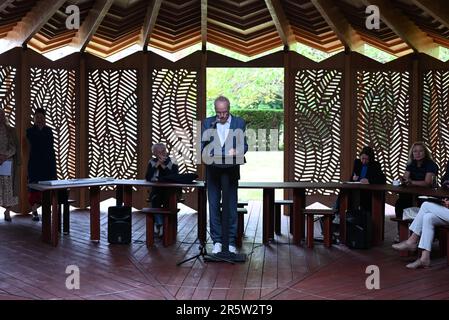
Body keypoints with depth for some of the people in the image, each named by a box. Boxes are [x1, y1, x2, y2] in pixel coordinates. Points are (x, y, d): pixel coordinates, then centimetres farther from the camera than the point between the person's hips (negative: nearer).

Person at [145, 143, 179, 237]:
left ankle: (158, 225, -18)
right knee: (155, 199, -30)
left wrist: (163, 166, -16)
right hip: (156, 191, 1)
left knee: (167, 200, -31)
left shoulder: (172, 162, 1)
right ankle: (159, 224, -23)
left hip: (170, 191, -1)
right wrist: (157, 165, -13)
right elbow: (147, 178, -8)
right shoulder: (152, 162, 6)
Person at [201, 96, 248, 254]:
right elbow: (202, 145, 5)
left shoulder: (239, 123, 4)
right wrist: (207, 155, -15)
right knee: (214, 206, 3)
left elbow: (244, 145, 1)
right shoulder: (207, 123, 6)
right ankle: (217, 241, 12)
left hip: (231, 171, -1)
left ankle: (231, 242, 12)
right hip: (212, 171, 1)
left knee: (231, 207, 3)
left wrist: (236, 150, -21)